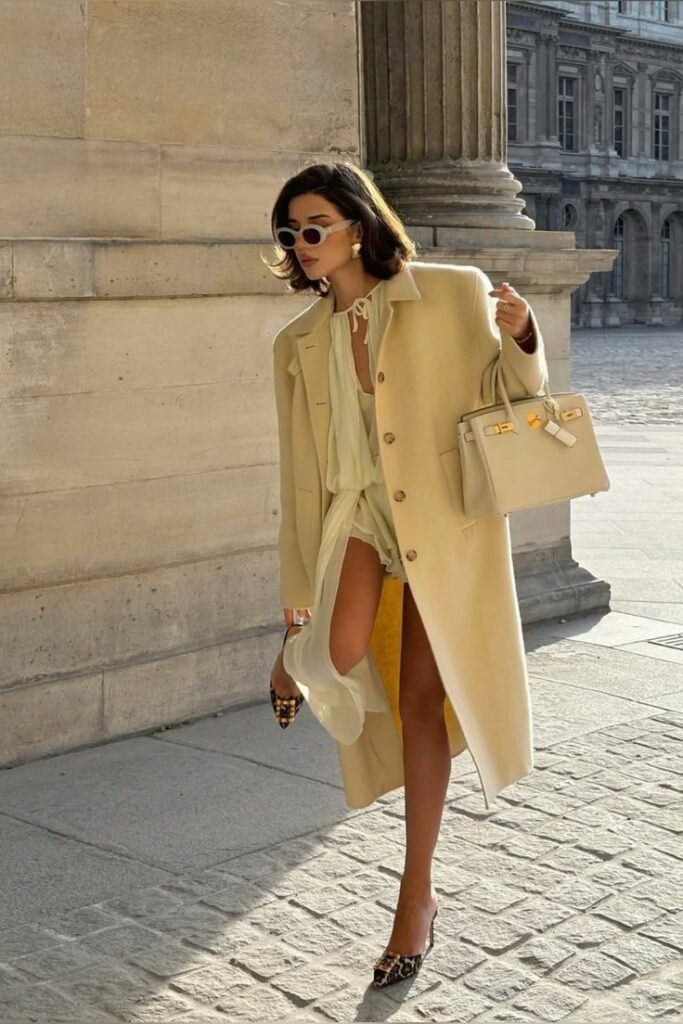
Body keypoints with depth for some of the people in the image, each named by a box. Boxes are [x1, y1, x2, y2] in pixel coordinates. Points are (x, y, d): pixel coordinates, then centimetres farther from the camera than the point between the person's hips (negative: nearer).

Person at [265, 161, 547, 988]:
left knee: (423, 699, 4)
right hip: (355, 510, 2)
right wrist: (298, 594, 8)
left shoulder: (453, 295, -4)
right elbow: (301, 472, 8)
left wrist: (519, 338, -18)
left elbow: (515, 393, 4)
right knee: (339, 655, -28)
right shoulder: (298, 344, 6)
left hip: (443, 520, -1)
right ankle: (298, 657, 12)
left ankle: (417, 894, 19)